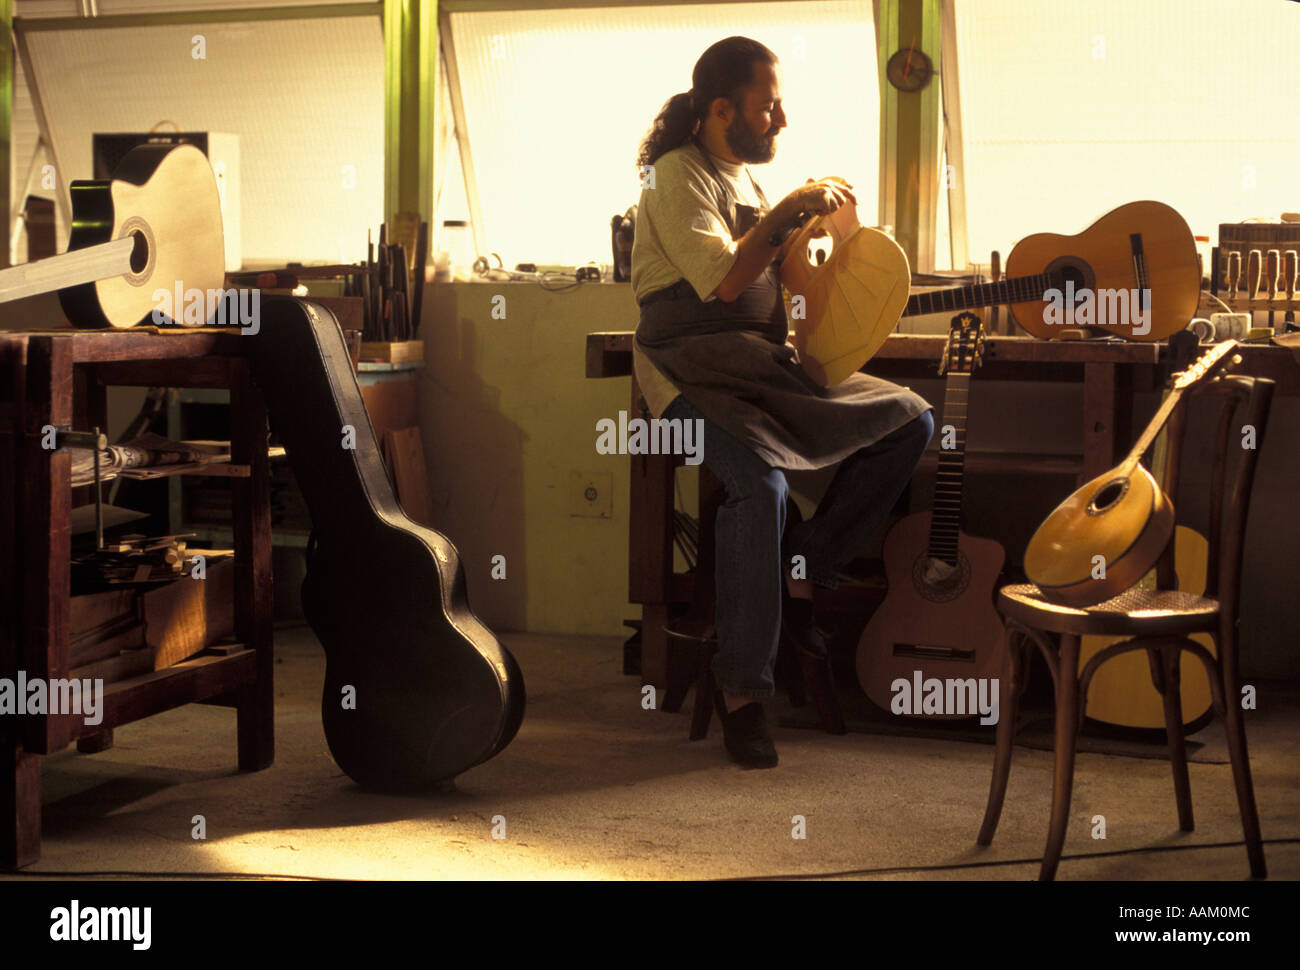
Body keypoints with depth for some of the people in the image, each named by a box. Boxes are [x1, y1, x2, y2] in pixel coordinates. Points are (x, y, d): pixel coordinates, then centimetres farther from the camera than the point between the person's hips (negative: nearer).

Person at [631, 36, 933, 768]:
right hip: (696, 372, -8)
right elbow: (725, 280, -20)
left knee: (912, 420, -5)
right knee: (761, 480, -35)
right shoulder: (677, 176, -7)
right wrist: (789, 210, -13)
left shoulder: (749, 177, 19)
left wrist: (818, 219, 7)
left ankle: (799, 574, -3)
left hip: (770, 364, 8)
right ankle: (741, 691, -23)